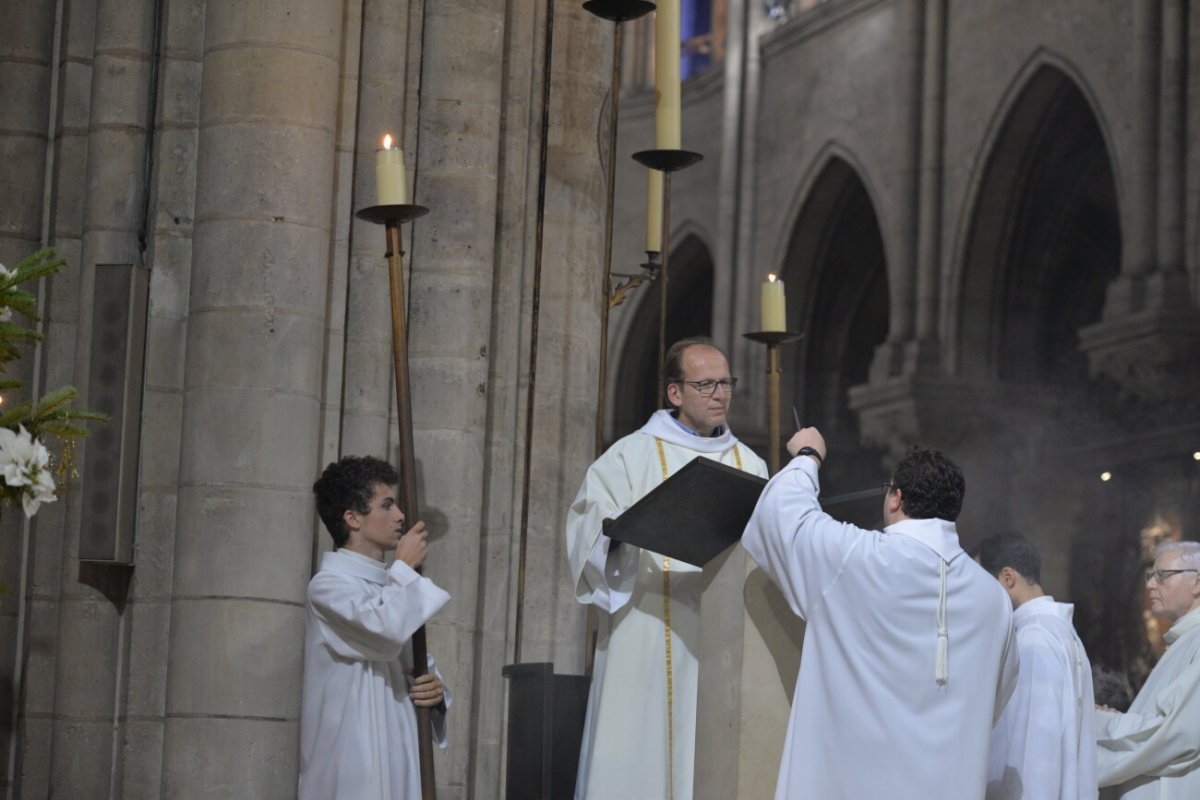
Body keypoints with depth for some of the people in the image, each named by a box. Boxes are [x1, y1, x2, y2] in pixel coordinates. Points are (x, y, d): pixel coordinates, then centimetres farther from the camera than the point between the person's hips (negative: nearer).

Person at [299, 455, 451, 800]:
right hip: (352, 763, -8)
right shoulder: (329, 585, -7)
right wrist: (406, 567, -6)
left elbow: (420, 667, 25)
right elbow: (387, 629, -25)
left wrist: (434, 687, 0)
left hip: (396, 757, 8)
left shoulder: (386, 587, 20)